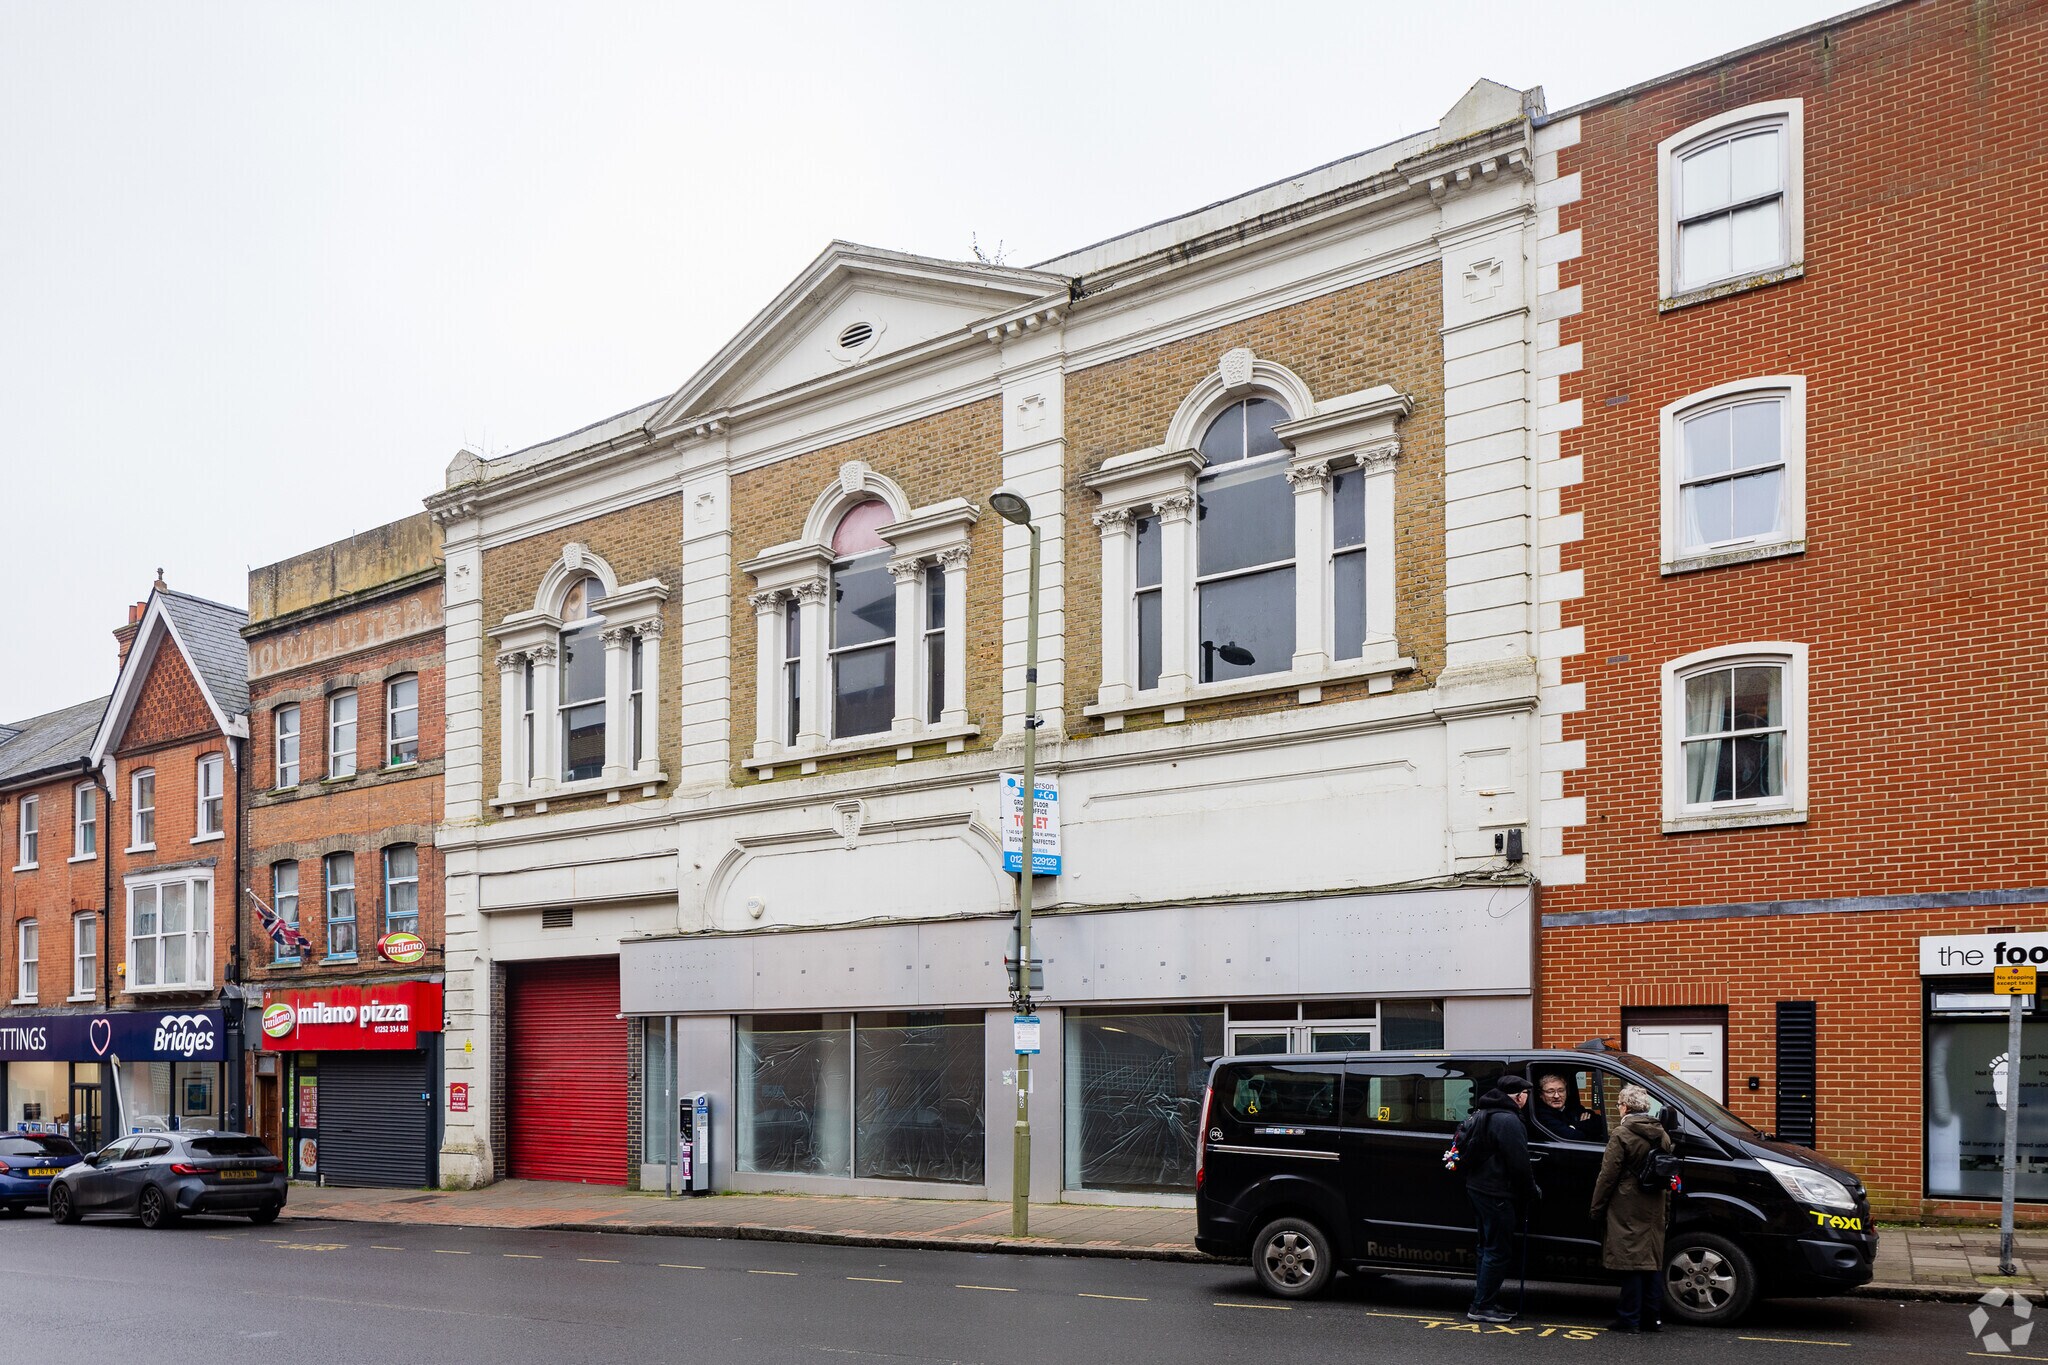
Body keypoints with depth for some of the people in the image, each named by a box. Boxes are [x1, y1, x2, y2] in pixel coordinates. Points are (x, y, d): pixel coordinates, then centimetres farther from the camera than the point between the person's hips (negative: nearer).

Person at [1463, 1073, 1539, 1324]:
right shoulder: (1508, 1120, -18)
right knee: (1498, 1251, -4)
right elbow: (1518, 1163, -19)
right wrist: (1533, 1190, -5)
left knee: (1488, 1246, 18)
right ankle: (1482, 1306, -2)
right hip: (1497, 1193, -10)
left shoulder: (1482, 1114, 14)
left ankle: (1484, 1298, 24)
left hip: (1477, 1188, 10)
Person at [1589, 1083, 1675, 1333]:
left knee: (1631, 1262, -3)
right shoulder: (1662, 1135, 10)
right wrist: (1665, 1206, 24)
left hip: (1628, 1210, -6)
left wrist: (1597, 1208, -3)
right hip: (1654, 1210, 7)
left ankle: (1629, 1319, 0)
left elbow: (1608, 1176, -11)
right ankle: (1653, 1317, 16)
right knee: (1654, 1261, 11)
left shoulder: (1622, 1135, -12)